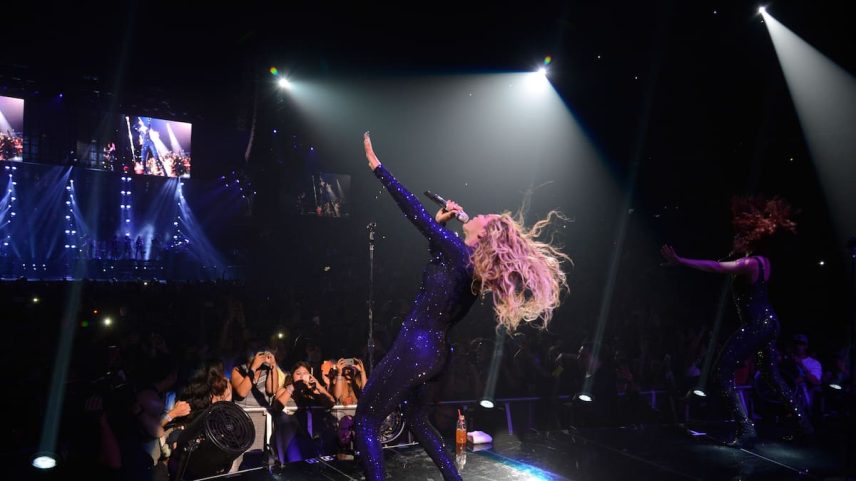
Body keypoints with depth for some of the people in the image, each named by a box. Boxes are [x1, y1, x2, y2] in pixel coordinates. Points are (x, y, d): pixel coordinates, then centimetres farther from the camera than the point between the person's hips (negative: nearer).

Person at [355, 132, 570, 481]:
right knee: (418, 422, 27)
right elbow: (437, 254, 26)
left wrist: (376, 166, -11)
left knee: (365, 422, 1)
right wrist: (440, 222, 14)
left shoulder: (458, 252, -16)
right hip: (433, 353, 9)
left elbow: (413, 211, -16)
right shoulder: (476, 269, 7)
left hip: (414, 349, -9)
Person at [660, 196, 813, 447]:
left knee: (722, 372, -7)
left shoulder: (749, 264, -20)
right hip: (768, 322, 10)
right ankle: (803, 423, 27)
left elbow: (715, 267, -33)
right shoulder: (763, 260, 5)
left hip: (755, 325, -10)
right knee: (772, 375, 22)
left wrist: (680, 261, -38)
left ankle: (746, 430, -11)